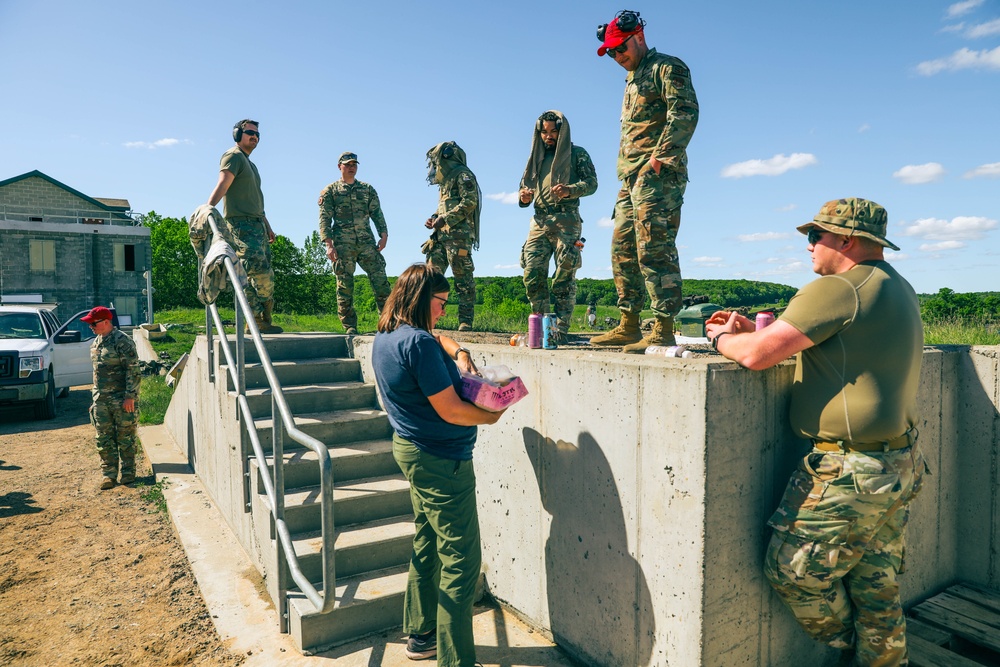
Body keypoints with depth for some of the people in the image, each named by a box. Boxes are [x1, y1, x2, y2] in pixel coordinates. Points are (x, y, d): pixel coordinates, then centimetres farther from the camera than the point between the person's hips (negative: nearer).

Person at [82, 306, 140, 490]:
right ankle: (109, 473, 16)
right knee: (104, 439, 7)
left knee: (125, 437, 2)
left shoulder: (122, 341, -12)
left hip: (122, 399, -7)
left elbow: (133, 371, -15)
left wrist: (130, 396, -19)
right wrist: (96, 396, 18)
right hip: (101, 400, 7)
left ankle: (128, 472, 14)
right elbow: (96, 371, 22)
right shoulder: (95, 343, 14)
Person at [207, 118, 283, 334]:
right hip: (241, 223, -9)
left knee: (265, 275, 3)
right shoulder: (233, 156, 0)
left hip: (257, 224, 9)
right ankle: (257, 320, -13)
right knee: (258, 271, -17)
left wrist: (267, 227, 27)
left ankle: (263, 322, 6)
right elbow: (221, 186, -14)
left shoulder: (251, 165, 27)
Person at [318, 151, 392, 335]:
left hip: (367, 242, 2)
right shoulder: (330, 191, 9)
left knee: (380, 280, -6)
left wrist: (384, 235, -3)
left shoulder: (368, 189, 18)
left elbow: (377, 214, 14)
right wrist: (329, 244, -9)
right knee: (345, 285, -2)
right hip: (343, 244, -2)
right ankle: (350, 326, 4)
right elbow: (324, 219, 3)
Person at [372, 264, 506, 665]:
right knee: (460, 561, -1)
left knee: (427, 546, 21)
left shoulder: (385, 337, 7)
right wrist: (490, 417, -6)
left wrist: (459, 354, 4)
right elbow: (450, 411, -23)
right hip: (441, 460, -11)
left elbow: (439, 340, 24)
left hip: (412, 449, 11)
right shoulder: (417, 342, -23)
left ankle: (421, 635, 36)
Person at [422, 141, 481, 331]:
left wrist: (445, 219, -17)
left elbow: (470, 202, -15)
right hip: (442, 235, 9)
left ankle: (466, 322, -6)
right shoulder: (445, 180, 26)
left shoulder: (463, 175, -2)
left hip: (459, 235, -9)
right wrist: (434, 218, 10)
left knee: (463, 278, -8)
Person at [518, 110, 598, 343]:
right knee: (532, 276, -6)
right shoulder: (537, 157, 24)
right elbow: (524, 187, 25)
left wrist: (570, 190, -20)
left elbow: (592, 182, -1)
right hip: (539, 221, 5)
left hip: (566, 220, -4)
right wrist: (523, 197, 0)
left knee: (564, 278, -10)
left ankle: (560, 330, -9)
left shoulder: (577, 154, 10)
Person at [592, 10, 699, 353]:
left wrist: (659, 157, -20)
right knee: (623, 251, 7)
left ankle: (663, 331, -13)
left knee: (654, 250, -15)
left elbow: (685, 112, -14)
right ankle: (628, 327, 13)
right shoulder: (633, 80, 26)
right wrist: (626, 174, 17)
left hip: (658, 175, -9)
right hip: (631, 179, 10)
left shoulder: (667, 67, 0)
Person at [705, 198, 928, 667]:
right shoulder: (897, 288, 15)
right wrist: (754, 328, 13)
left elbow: (757, 355, -24)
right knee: (876, 585, 19)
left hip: (852, 469, -10)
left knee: (792, 569, 5)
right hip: (899, 464, 10)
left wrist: (721, 337, -2)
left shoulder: (836, 289, -18)